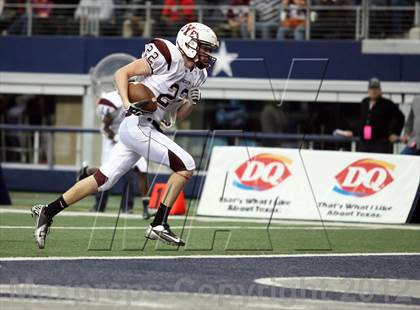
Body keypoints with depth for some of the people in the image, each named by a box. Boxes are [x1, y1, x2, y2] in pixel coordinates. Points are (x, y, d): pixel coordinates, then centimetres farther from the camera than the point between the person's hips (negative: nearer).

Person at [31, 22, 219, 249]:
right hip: (138, 125, -9)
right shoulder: (168, 56, -10)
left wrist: (192, 102, 2)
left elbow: (177, 115, 22)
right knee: (185, 166, -10)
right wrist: (127, 105, -21)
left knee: (103, 180, 8)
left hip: (147, 129, 9)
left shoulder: (195, 76, 16)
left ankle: (47, 212, 13)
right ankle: (159, 224, -7)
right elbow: (122, 73, -8)